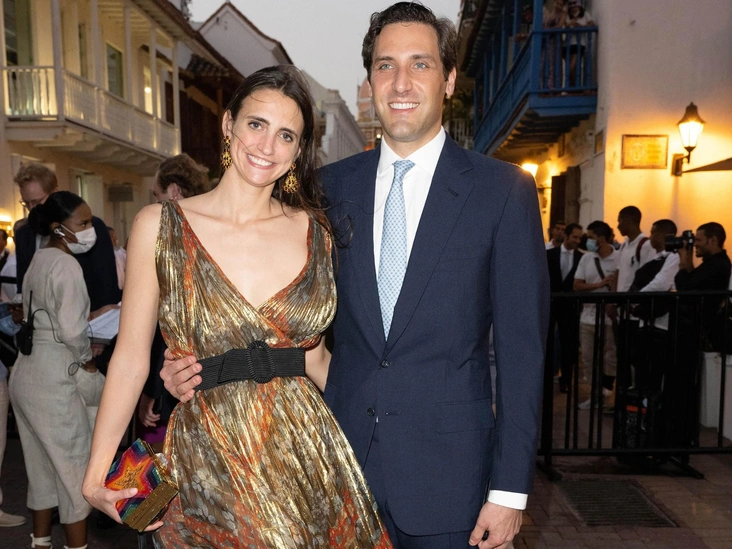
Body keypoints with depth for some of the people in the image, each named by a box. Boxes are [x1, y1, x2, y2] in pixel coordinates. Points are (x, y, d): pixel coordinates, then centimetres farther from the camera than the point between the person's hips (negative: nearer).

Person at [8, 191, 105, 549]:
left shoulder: (38, 260, 11)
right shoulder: (65, 266, -17)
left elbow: (43, 318, 12)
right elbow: (72, 330, -24)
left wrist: (80, 353, 11)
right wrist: (87, 360, -7)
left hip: (28, 373, 9)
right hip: (54, 380, -9)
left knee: (43, 465, 20)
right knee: (75, 467, 4)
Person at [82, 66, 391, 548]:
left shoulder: (314, 231, 1)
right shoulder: (159, 226, -4)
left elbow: (314, 357, 8)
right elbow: (131, 358, -1)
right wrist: (96, 473, -4)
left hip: (309, 455, 2)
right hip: (206, 463, -2)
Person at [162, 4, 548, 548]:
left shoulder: (504, 189, -8)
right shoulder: (332, 185, 2)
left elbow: (522, 344, -8)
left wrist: (510, 488, -8)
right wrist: (208, 366, -7)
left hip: (447, 470, -2)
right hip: (343, 456, 3)